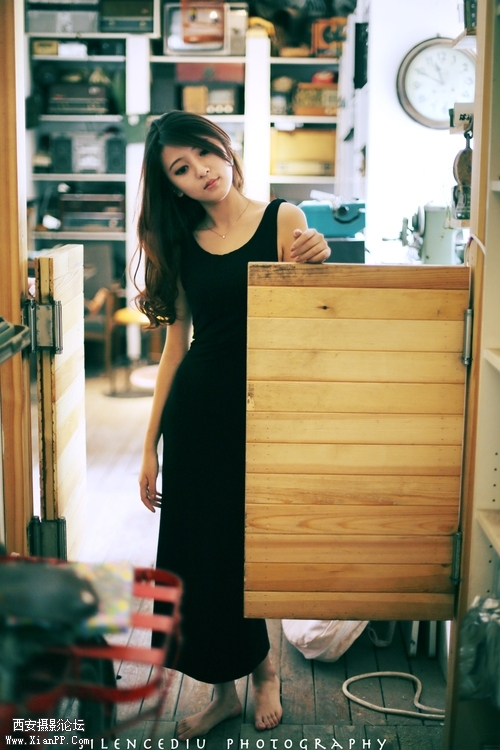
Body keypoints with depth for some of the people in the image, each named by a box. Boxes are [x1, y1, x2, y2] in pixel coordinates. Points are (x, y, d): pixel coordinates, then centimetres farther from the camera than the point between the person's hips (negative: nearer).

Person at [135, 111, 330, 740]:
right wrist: (150, 445, 8)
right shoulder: (182, 242, 7)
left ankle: (261, 669, 34)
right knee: (196, 552, 8)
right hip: (195, 410, 3)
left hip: (259, 406, -3)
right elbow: (177, 340, 9)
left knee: (244, 546, 6)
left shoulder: (283, 220, -2)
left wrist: (312, 263, -26)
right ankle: (224, 689, 28)